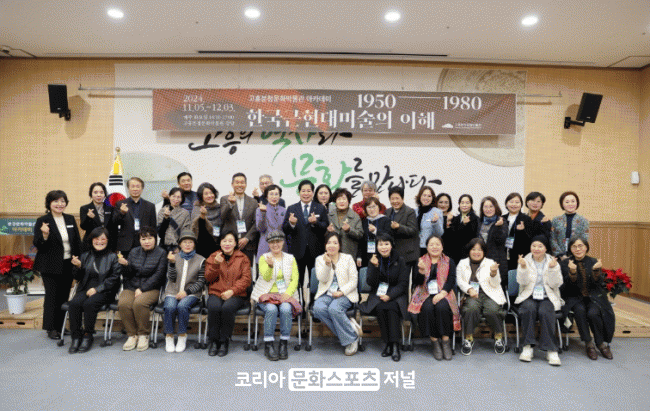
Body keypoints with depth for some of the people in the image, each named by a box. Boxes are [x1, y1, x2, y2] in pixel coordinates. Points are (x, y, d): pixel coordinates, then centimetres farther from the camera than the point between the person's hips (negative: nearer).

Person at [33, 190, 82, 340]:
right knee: (52, 296, 1)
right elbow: (38, 245, -8)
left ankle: (60, 326, 21)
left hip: (68, 265, 4)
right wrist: (45, 235, -28)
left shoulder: (70, 219, 8)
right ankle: (51, 328, 14)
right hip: (50, 266, -4)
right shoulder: (42, 221, -6)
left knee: (64, 295, 9)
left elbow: (78, 242, 12)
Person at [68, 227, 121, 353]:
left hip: (104, 291, -4)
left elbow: (114, 278, -4)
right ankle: (76, 337, -16)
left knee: (89, 304, -32)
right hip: (86, 289, 4)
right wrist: (78, 267, -4)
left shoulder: (112, 257, 5)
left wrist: (97, 289, -14)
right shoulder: (85, 256, 17)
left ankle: (88, 335, -15)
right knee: (73, 303, -26)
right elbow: (78, 278, 17)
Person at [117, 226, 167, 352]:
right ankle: (132, 335, -10)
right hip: (131, 287, 4)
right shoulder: (134, 252, 14)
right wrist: (125, 265, -11)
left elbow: (158, 275, -6)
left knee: (139, 303, -33)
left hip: (151, 288, -3)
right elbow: (128, 275, 11)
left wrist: (142, 289, -14)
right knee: (123, 303, -27)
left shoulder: (161, 253, 2)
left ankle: (143, 335, -13)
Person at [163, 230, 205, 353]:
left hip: (191, 293, -1)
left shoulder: (200, 260, 5)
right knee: (169, 307, -29)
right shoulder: (174, 257, 10)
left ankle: (182, 336, -13)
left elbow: (201, 282, 1)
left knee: (182, 306, -32)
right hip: (172, 292, 2)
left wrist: (186, 291, -12)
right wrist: (172, 263, -15)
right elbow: (172, 279, 0)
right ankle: (169, 336, -9)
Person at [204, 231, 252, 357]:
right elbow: (208, 278, 5)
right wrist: (216, 264, -13)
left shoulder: (243, 258, 10)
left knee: (228, 307, -33)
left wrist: (232, 291, -14)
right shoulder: (213, 257, 14)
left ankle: (224, 342, -15)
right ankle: (214, 341, -14)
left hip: (236, 295, -1)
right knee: (214, 307, -32)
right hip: (216, 293, 1)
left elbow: (246, 279, 1)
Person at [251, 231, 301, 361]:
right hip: (267, 294, -1)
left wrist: (287, 293, -12)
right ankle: (268, 345, -20)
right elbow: (266, 277, -7)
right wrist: (270, 266, -28)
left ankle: (284, 344, -17)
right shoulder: (264, 258, 8)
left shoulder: (290, 258, 13)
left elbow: (295, 279, 5)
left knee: (286, 309, -31)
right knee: (271, 309, -32)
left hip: (285, 294, 1)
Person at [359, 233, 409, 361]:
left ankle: (395, 345, -28)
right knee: (379, 307, -30)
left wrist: (390, 296, -17)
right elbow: (370, 283, -3)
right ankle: (388, 343, -21)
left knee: (391, 307, -32)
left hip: (396, 295, -1)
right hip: (378, 294, 1)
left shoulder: (400, 260, 1)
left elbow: (403, 283, -3)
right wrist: (374, 267, -19)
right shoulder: (374, 260, 5)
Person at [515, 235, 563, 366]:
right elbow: (522, 282, -5)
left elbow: (555, 284, -2)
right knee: (529, 308, -32)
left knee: (545, 312, -31)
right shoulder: (525, 260, 7)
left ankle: (551, 350, -24)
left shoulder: (552, 262, 9)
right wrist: (523, 267, -20)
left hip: (548, 297, 0)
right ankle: (528, 346, -26)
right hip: (529, 296, 0)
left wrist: (553, 268, -16)